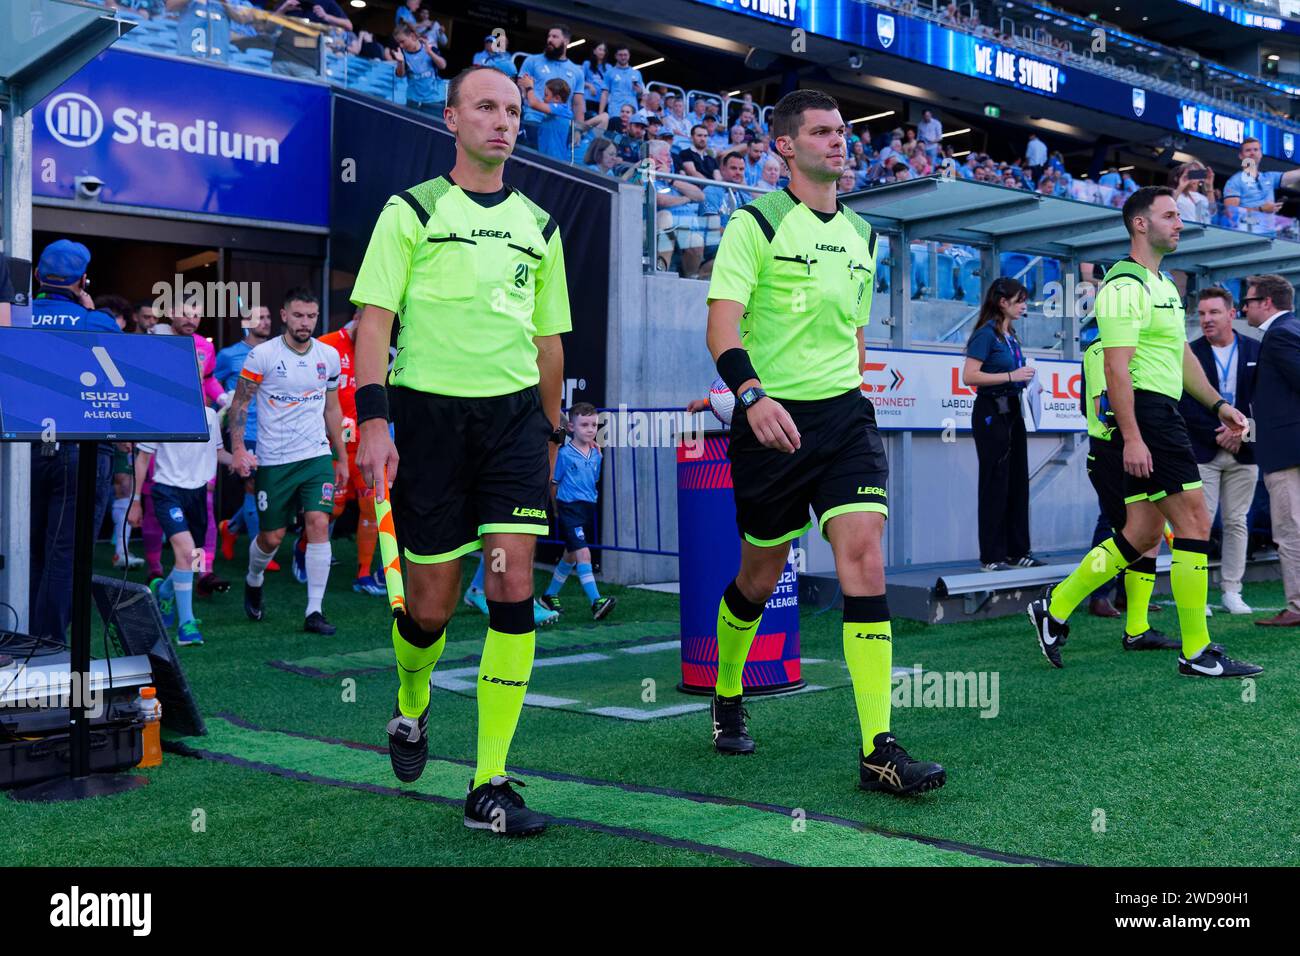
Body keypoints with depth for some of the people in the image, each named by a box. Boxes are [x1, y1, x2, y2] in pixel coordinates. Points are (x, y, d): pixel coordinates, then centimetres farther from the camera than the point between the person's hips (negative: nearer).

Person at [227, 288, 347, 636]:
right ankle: (253, 581, 39)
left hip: (317, 455, 2)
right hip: (272, 460, -2)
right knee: (272, 536, 5)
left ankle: (314, 611, -8)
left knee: (319, 523, -14)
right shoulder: (262, 355, -6)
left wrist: (341, 457, 17)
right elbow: (239, 403, -2)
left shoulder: (329, 356, 6)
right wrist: (238, 448, -14)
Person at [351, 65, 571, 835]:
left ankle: (489, 786, -2)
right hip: (429, 413, -2)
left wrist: (551, 433, 19)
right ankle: (411, 710, 37)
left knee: (513, 587, -10)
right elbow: (374, 319, -4)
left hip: (514, 415, 3)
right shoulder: (412, 211, 2)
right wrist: (374, 421, -14)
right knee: (431, 605, 2)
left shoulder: (538, 226, 14)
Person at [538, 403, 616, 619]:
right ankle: (596, 602, -22)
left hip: (588, 508, 7)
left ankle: (550, 595, 34)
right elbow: (554, 483, -1)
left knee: (571, 556, 17)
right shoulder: (564, 454, -10)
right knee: (583, 554, -17)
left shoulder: (596, 454, 7)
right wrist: (557, 507, 8)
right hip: (569, 508, -7)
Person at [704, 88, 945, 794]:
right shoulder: (756, 223, -4)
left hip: (846, 417, 4)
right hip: (772, 419, -4)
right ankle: (726, 697, 37)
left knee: (863, 556, -13)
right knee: (760, 576, 8)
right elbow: (722, 325, -15)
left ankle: (878, 750, -12)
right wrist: (753, 394, -30)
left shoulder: (860, 234, 15)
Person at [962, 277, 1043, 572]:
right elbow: (969, 376, -18)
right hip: (991, 412, -8)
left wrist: (1026, 382, 6)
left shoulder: (1011, 337, 14)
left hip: (1012, 412, 8)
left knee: (1017, 482, 9)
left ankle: (1017, 551, 16)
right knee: (995, 483, -5)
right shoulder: (986, 334, -10)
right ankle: (991, 556, 1)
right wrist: (1012, 376, -20)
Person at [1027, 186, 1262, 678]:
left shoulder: (1164, 285, 20)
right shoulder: (1125, 285, -12)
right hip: (1146, 414, -10)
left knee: (1143, 534, 9)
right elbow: (1117, 367, -19)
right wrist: (1130, 437, -24)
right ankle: (1197, 652, -1)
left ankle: (1055, 609, 17)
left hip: (1162, 413, 10)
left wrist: (1217, 403, 23)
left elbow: (1182, 355, 28)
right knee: (1195, 523, -8)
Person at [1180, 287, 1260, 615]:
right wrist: (1219, 434, -12)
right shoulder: (1189, 355, 0)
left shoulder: (1256, 352, 6)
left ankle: (1232, 592, 12)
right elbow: (1185, 405, -6)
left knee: (1236, 523, 6)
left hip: (1243, 452, 2)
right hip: (1202, 452, -2)